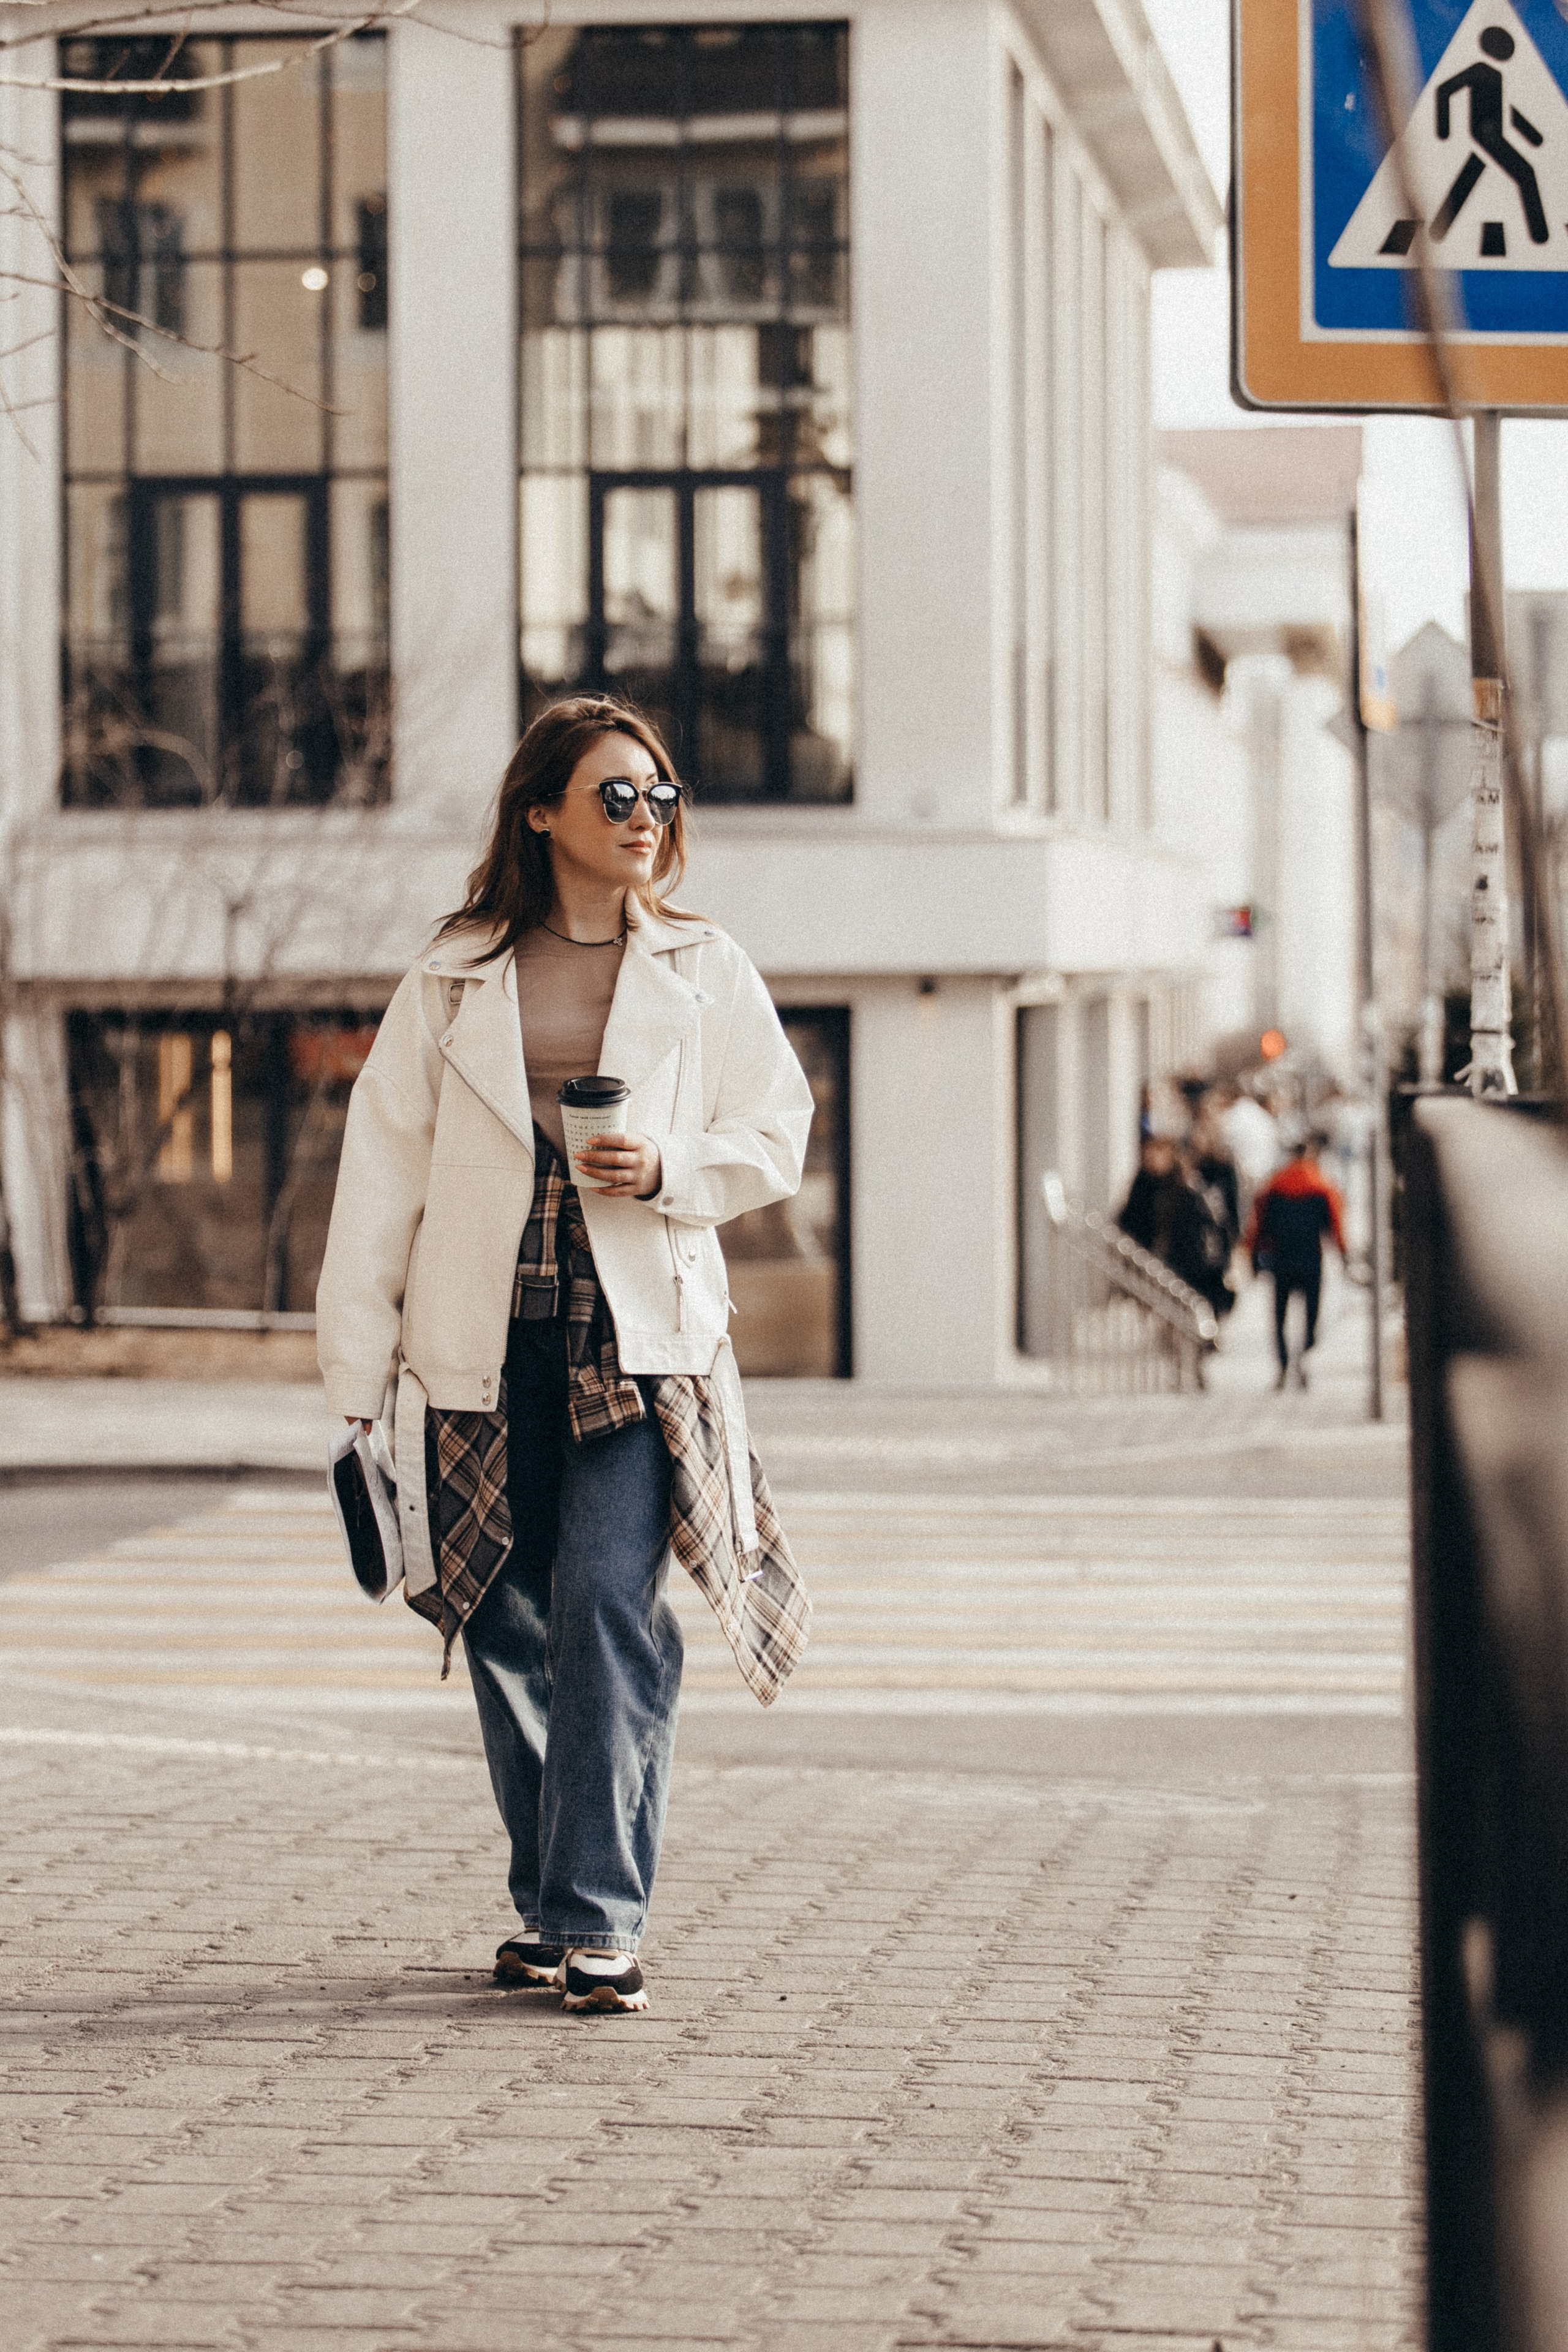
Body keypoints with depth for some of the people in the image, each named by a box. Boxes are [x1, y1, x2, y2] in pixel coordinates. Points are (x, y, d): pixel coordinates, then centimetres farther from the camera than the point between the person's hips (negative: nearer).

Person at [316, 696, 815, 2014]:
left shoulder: (704, 972, 8)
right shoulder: (456, 979, 7)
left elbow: (777, 1138, 11)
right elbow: (385, 1168, 7)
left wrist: (669, 1167, -11)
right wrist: (356, 1375, 3)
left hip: (643, 1337, -2)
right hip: (488, 1343, 2)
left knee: (606, 1601, -15)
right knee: (509, 1625, 6)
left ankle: (599, 1918, -14)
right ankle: (549, 1904, 21)